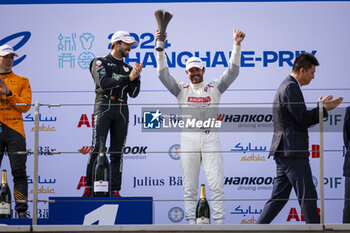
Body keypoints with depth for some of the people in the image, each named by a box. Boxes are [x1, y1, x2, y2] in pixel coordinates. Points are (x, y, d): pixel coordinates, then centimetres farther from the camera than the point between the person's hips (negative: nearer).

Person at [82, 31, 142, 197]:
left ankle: (114, 191, 1)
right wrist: (128, 78, -10)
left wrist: (136, 77, -4)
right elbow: (103, 83, -10)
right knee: (97, 148, -16)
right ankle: (90, 187, -14)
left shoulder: (128, 68, 21)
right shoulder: (100, 62, 7)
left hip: (121, 111, 5)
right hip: (103, 108, -5)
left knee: (117, 152, 1)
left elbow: (133, 93, 12)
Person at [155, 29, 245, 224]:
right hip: (189, 137, 1)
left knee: (217, 184, -6)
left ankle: (220, 223, -5)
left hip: (211, 137, 0)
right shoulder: (182, 89, 12)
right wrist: (160, 48, -12)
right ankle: (191, 222, 5)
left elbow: (232, 72, 3)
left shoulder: (214, 88, 12)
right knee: (189, 186, 2)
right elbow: (163, 73, 1)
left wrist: (237, 46, -10)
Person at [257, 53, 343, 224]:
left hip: (283, 153, 11)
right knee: (308, 197, -7)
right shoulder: (291, 87, -13)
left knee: (279, 197, 11)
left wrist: (320, 108, 15)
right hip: (292, 152, -11)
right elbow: (302, 118, -18)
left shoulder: (287, 86, 21)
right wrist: (324, 109, -6)